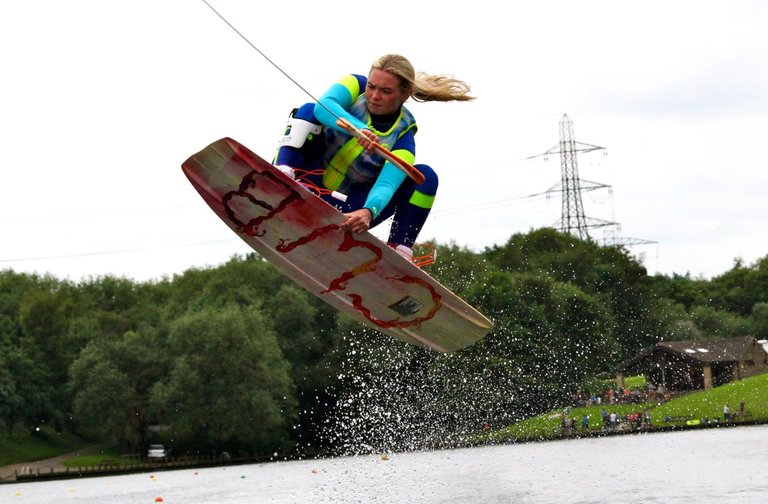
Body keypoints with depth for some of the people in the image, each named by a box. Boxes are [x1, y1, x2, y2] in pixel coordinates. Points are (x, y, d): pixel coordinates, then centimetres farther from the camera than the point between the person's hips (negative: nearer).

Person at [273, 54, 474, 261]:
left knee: (425, 176, -17)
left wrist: (368, 212, -55)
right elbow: (324, 106, -35)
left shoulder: (403, 138, -16)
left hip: (346, 210, 0)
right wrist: (358, 128, -54)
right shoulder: (356, 86, -13)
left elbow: (386, 184, -32)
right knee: (307, 111, -22)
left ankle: (398, 252, -18)